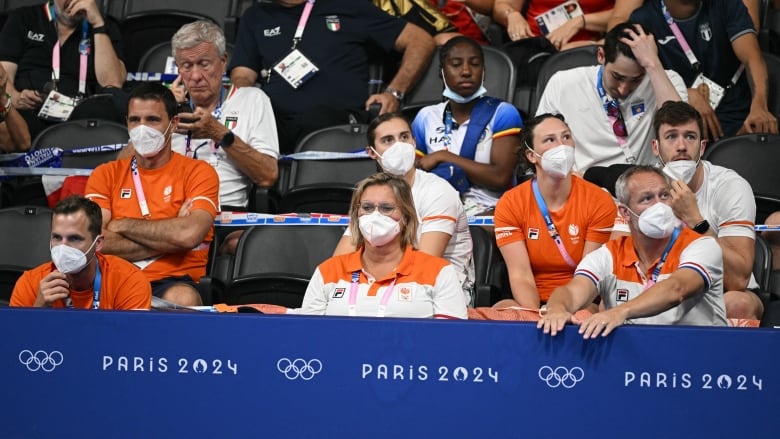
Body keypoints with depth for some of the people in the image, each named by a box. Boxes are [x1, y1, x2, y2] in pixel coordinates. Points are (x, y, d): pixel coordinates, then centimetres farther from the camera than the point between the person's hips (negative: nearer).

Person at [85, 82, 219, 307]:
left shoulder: (198, 172, 8)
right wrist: (169, 236, -7)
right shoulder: (105, 174, 15)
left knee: (183, 300, -38)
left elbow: (189, 235, -13)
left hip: (174, 283, -1)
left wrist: (122, 225, -1)